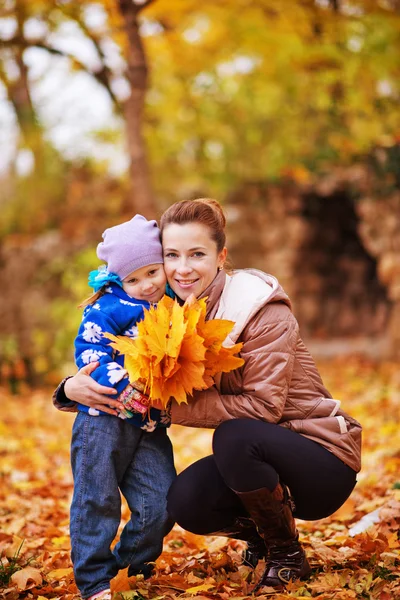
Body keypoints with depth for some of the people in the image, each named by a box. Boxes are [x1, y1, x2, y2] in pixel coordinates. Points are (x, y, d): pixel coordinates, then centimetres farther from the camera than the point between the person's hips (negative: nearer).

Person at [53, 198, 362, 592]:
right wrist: (73, 388, -20)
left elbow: (263, 405, -25)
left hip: (323, 459, -5)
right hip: (258, 459, 5)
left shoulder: (261, 309, -18)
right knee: (186, 503, -24)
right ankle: (258, 531, 10)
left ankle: (287, 554, -9)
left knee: (234, 437, -34)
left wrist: (173, 407, -28)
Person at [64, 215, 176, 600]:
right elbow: (89, 350, -15)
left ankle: (129, 564, 21)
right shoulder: (109, 308, -6)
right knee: (97, 501, -1)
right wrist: (123, 384, -26)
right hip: (103, 420, -4)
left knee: (161, 506, -2)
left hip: (150, 427, 5)